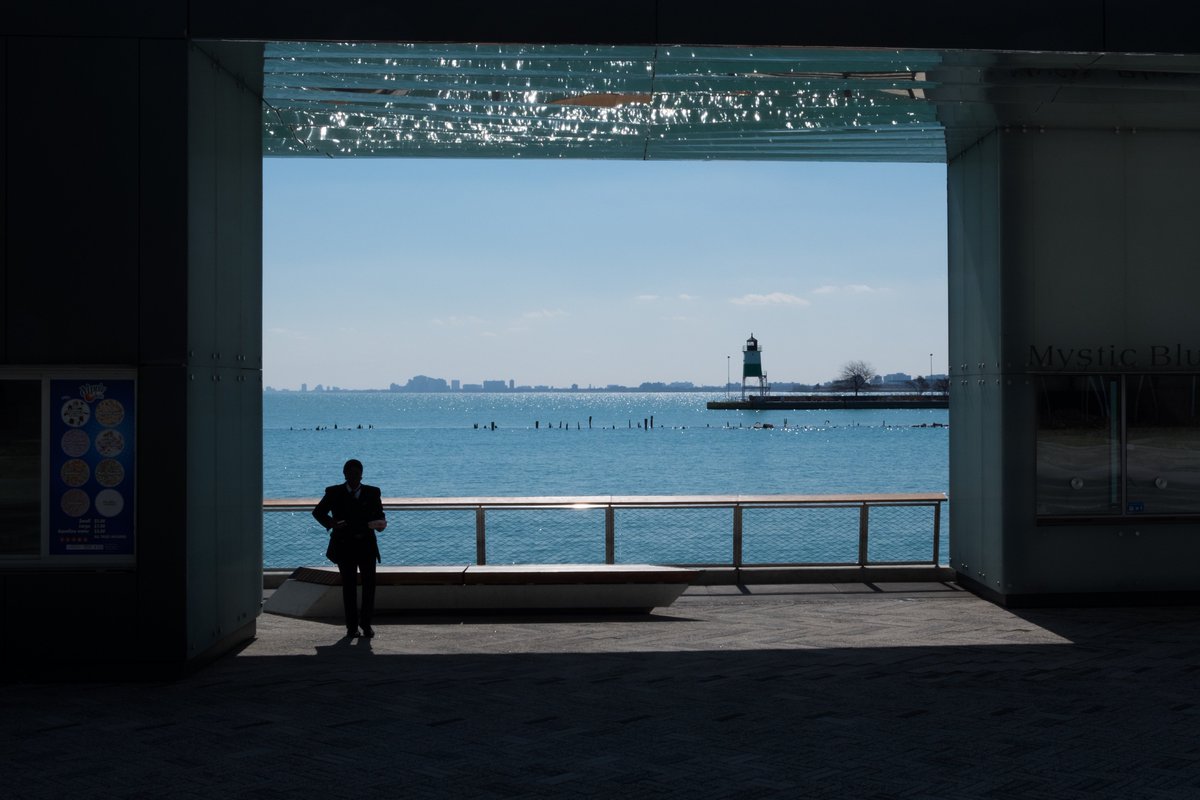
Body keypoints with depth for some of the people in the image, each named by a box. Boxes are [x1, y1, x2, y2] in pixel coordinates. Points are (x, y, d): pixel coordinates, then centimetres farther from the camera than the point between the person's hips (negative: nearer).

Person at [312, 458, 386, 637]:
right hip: (344, 545, -1)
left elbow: (379, 514, 11)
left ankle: (366, 623, 11)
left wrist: (380, 523, -13)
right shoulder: (334, 493, 3)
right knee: (349, 585, 3)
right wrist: (331, 524, -11)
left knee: (369, 583, -2)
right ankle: (352, 625, 10)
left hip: (366, 544, 1)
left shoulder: (372, 493, 6)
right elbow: (318, 512, 8)